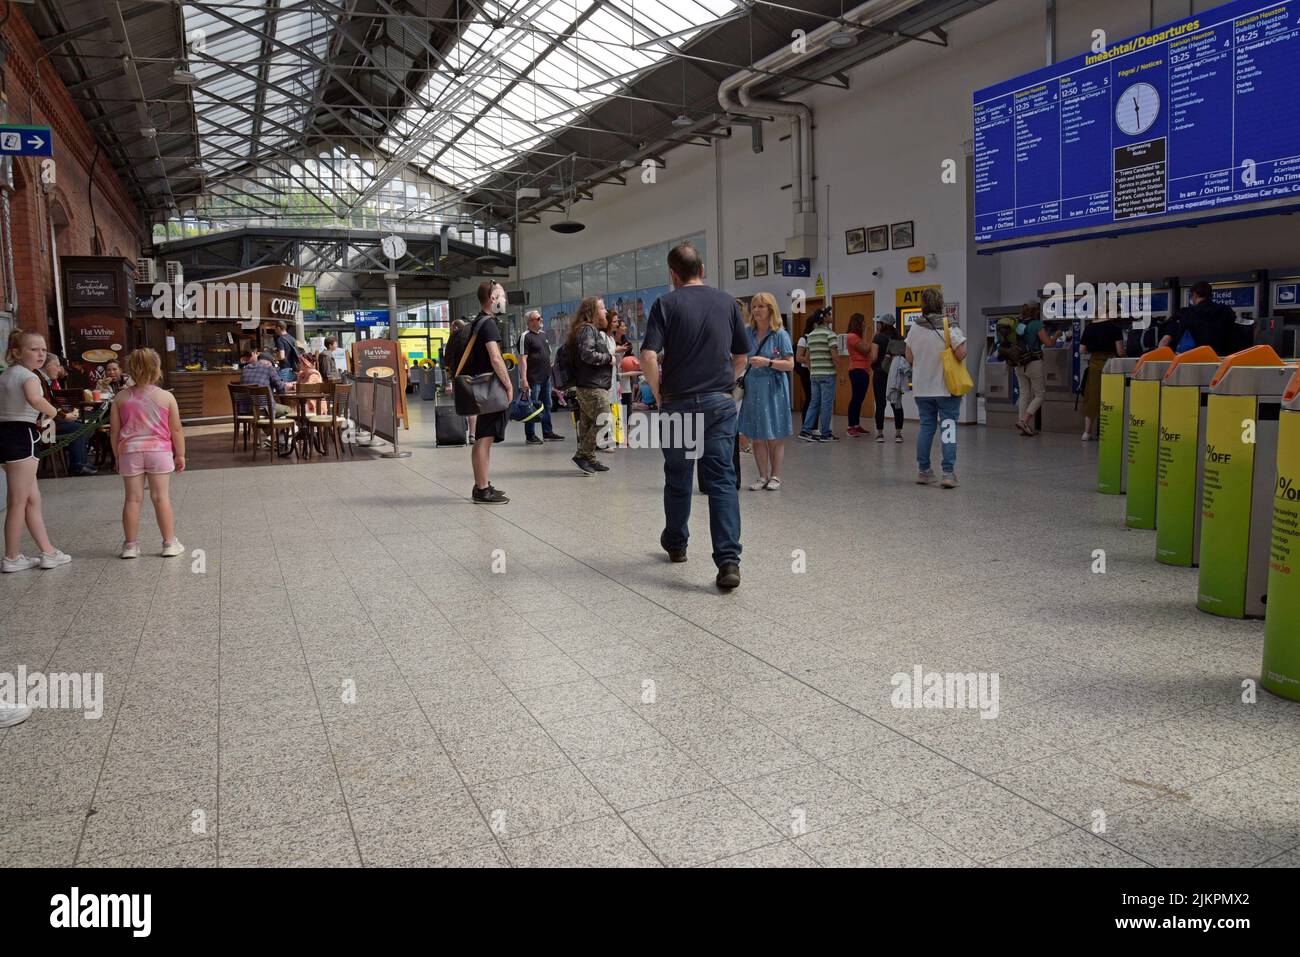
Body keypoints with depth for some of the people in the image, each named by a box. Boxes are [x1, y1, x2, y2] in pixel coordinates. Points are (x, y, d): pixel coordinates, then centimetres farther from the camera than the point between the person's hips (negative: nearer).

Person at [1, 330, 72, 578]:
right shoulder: (28, 375, -12)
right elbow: (35, 398, -34)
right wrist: (53, 412, -16)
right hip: (20, 437, -10)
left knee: (32, 498, 14)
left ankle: (48, 552, 18)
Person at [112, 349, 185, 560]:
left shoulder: (121, 398, 2)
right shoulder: (166, 396, -5)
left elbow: (115, 431, 4)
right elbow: (176, 429, -2)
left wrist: (118, 456, 15)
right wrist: (180, 454, 7)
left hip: (130, 451, 2)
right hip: (159, 450, -2)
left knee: (133, 498, 6)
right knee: (161, 497, 2)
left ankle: (130, 545, 12)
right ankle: (169, 543, 6)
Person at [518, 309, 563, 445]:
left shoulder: (543, 335, 14)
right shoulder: (526, 336, -11)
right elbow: (522, 359, -17)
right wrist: (523, 379, -23)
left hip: (546, 377, 9)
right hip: (533, 378, -8)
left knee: (547, 406, 14)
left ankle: (548, 433, 23)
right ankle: (530, 435, 5)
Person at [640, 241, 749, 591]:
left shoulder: (667, 303, -4)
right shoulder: (727, 302, 7)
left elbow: (648, 357, -14)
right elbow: (742, 356, 12)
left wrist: (658, 391, 0)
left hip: (678, 403, -1)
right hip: (721, 403, 2)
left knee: (677, 478, 15)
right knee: (722, 480, -2)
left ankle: (675, 544, 33)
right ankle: (728, 560, -13)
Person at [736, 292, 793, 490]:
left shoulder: (780, 334, -5)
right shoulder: (748, 333, 6)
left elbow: (790, 364, -7)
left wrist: (767, 362, -17)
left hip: (773, 389, -4)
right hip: (752, 389, 4)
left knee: (774, 436, 4)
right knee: (756, 436, 6)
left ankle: (775, 476, 16)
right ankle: (762, 476, 17)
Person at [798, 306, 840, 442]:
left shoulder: (811, 335, 12)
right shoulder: (829, 333, -11)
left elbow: (806, 356, 15)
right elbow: (834, 355, -17)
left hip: (814, 374, 7)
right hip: (827, 374, -7)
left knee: (814, 402, 13)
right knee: (827, 404, -1)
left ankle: (806, 430, 9)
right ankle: (825, 434, 3)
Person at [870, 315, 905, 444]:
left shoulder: (878, 337, -7)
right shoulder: (900, 338, 6)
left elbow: (874, 357, -12)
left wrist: (872, 364, 7)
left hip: (880, 373, -4)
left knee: (880, 404, 0)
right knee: (897, 404, 7)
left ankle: (880, 433, 1)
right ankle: (898, 433, 7)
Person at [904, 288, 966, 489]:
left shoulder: (915, 328, -1)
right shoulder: (950, 328, -12)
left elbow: (909, 357, 3)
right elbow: (961, 355, -16)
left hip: (922, 388, 4)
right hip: (947, 388, -4)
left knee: (926, 427, 12)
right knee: (948, 428, 0)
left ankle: (923, 471, 17)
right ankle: (948, 472, -6)